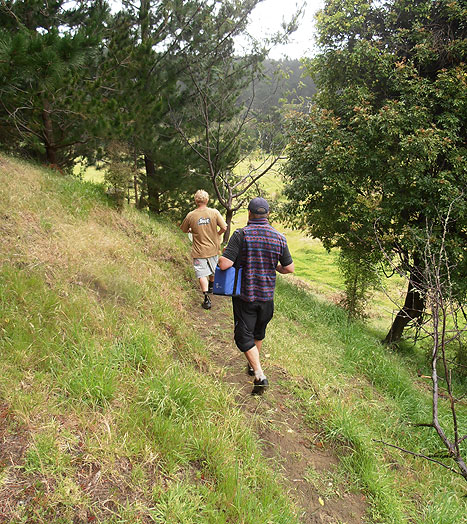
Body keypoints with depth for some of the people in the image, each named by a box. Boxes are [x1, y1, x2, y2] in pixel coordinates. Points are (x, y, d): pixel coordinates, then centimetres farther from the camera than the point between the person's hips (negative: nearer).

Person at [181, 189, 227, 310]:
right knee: (212, 270, 26)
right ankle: (211, 286, 49)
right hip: (213, 248, 2)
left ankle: (207, 299, -7)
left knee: (202, 274, 1)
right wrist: (217, 235, 6)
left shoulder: (190, 215, -11)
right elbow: (224, 228, -13)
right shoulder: (214, 212, -11)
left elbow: (184, 230, 3)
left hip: (199, 251, -2)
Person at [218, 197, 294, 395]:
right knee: (259, 332, 24)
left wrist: (223, 255, 0)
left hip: (245, 296, -4)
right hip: (267, 296, 4)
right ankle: (253, 365, 42)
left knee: (244, 336, 5)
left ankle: (260, 376, -7)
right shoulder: (279, 238, -4)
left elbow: (224, 264, -22)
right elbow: (290, 268, 2)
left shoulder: (241, 234, -15)